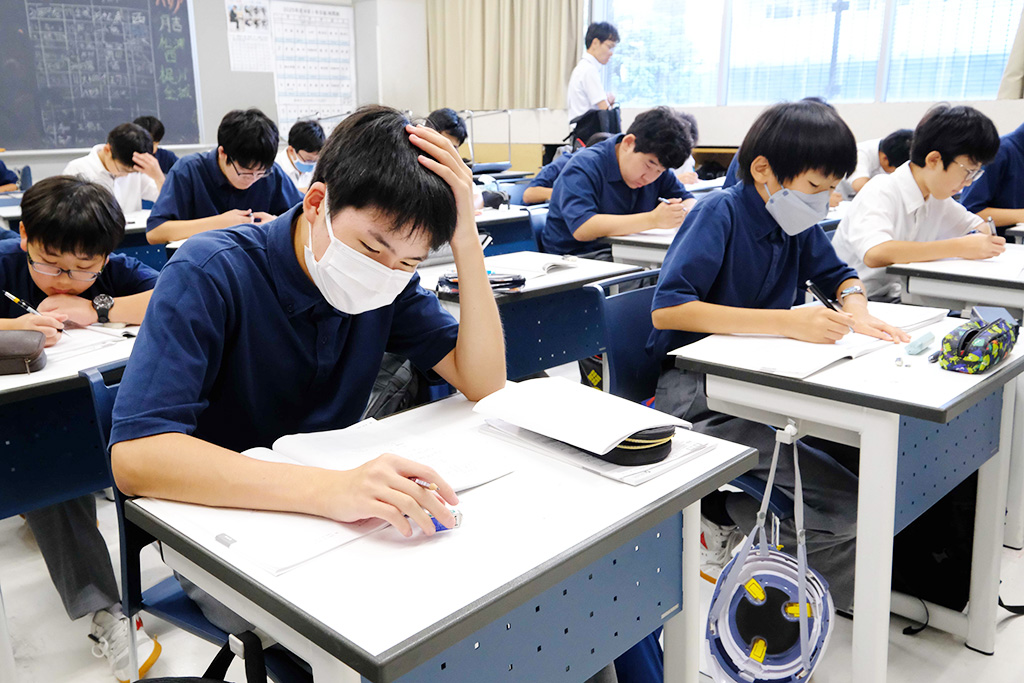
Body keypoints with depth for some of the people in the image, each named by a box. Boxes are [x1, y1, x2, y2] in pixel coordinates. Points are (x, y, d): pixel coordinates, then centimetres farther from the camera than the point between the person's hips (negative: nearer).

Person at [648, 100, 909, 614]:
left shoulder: (798, 223, 7)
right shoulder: (720, 213, -14)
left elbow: (839, 276, 22)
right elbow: (666, 310, -25)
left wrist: (855, 311, -4)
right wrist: (787, 322, -29)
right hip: (696, 392, -8)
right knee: (842, 506, -21)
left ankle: (725, 519, 3)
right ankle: (720, 522, 2)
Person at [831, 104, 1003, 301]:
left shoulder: (937, 199, 7)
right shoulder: (879, 193, -19)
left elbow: (978, 226, 23)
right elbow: (875, 253, -37)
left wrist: (982, 242, -2)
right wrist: (959, 247, -33)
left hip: (893, 301, 8)